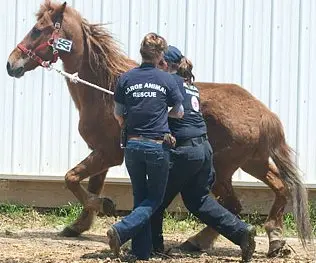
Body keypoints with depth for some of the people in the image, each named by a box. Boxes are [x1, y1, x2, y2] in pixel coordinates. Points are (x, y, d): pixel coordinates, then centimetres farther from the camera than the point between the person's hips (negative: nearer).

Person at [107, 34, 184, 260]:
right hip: (158, 146, -3)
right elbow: (179, 112, 6)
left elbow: (118, 114, 6)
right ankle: (121, 230, -13)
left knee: (140, 197, 16)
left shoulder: (126, 78, 0)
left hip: (133, 146, 3)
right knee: (155, 198, 10)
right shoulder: (167, 80, -4)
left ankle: (142, 252, 13)